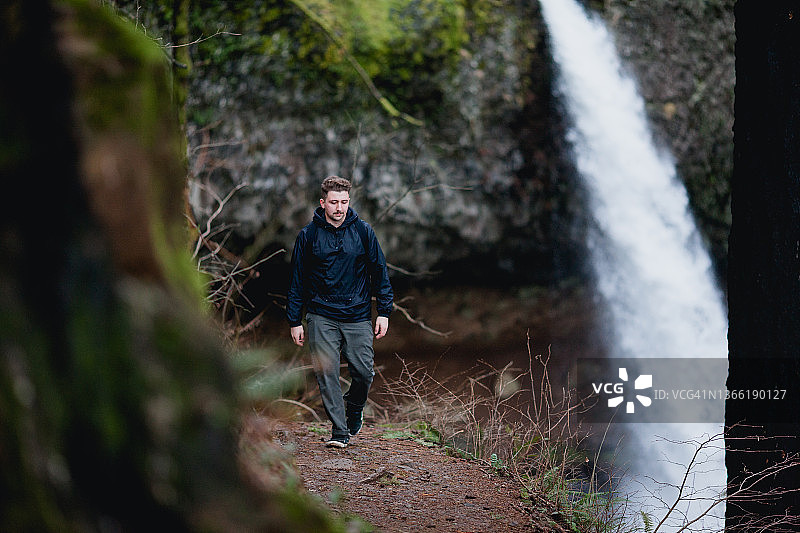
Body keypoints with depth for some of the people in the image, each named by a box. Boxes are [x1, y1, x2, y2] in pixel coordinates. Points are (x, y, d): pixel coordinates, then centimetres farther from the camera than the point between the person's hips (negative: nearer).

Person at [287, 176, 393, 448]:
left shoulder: (363, 231, 3)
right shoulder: (308, 235, 2)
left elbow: (379, 271, 8)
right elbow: (297, 280, 7)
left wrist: (384, 312, 3)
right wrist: (295, 321, 5)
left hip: (358, 316, 1)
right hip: (321, 316, 0)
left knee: (364, 372, -3)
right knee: (327, 372, -7)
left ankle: (354, 406, 28)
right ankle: (339, 430, 0)